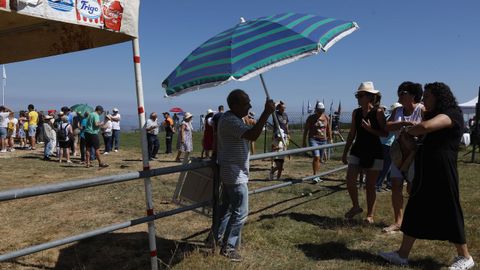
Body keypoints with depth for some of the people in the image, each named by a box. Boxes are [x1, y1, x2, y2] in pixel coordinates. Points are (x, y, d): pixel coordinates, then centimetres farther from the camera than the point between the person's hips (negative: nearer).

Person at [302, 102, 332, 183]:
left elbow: (328, 129, 17)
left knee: (319, 159, 10)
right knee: (316, 157, -18)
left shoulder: (326, 118, 6)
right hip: (313, 139, -4)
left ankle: (317, 176, 21)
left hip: (323, 140, 4)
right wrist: (304, 141, -1)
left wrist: (330, 139, 17)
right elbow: (305, 130, 0)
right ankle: (315, 176, -15)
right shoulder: (311, 118, -3)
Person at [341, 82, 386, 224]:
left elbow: (385, 133, -8)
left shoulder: (378, 112, -7)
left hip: (374, 153, -4)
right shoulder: (356, 112, 7)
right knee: (350, 181, -7)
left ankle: (370, 215, 19)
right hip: (357, 151, 4)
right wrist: (345, 152, 13)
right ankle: (356, 207, 18)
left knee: (370, 185, 3)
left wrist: (370, 129, -24)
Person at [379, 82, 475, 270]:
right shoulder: (433, 115, 18)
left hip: (441, 175, -9)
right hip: (425, 174, 9)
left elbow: (426, 127, -31)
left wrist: (407, 130, -13)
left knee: (448, 214, 2)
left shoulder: (452, 114, -14)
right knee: (414, 212, 9)